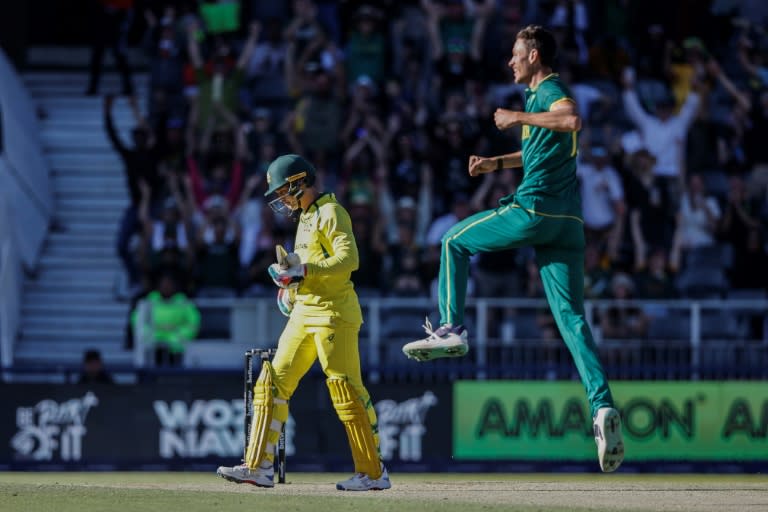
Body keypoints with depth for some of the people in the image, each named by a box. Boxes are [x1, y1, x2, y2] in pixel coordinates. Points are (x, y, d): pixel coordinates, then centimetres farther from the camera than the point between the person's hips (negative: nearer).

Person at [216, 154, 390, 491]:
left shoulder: (330, 213, -9)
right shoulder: (305, 218, 20)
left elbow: (348, 259, -21)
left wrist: (304, 270, -23)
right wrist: (289, 279, 12)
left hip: (333, 312, -10)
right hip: (304, 313, 10)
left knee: (347, 392, -9)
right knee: (273, 384, 3)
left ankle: (374, 473, -4)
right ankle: (259, 467, 3)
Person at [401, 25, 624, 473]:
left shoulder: (548, 91, -4)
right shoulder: (545, 96, 26)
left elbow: (572, 120, -28)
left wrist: (518, 117, -19)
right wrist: (497, 163, 35)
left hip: (534, 210, -9)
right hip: (568, 223, 9)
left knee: (456, 241, 14)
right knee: (571, 316, 0)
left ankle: (451, 330, 8)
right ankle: (603, 406, -15)